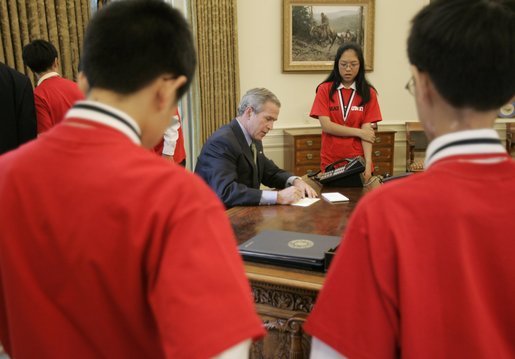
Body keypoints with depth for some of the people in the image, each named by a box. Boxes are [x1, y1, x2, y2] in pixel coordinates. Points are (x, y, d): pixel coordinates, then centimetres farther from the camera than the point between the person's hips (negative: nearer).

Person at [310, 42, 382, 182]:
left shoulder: (368, 93, 2)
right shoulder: (325, 89, 0)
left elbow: (367, 130, -6)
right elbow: (326, 125, -8)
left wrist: (368, 162, -18)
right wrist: (359, 132, -10)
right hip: (330, 163, 0)